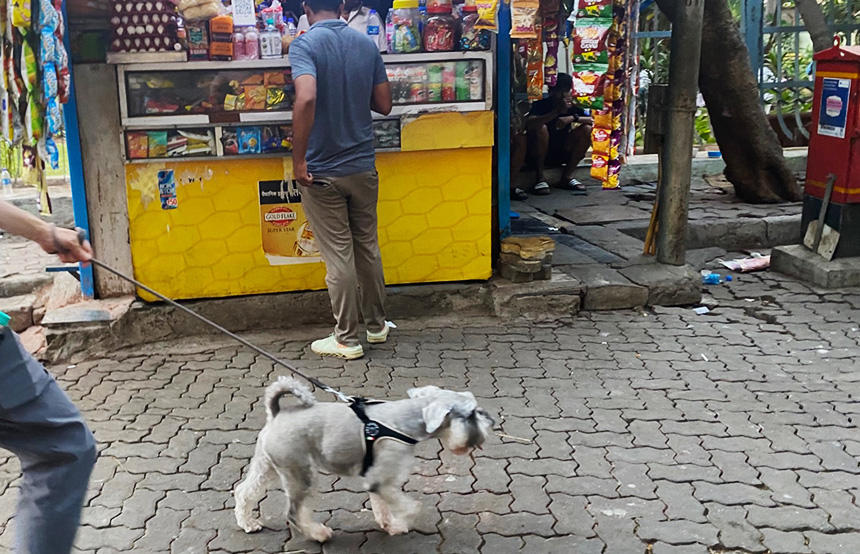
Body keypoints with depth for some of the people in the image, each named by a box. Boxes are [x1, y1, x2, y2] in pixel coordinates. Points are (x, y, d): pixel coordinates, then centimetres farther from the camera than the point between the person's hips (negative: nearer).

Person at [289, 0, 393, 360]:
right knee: (368, 248, 17)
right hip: (363, 165, 5)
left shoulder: (304, 45, -13)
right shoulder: (366, 45, 3)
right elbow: (384, 105, 6)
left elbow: (306, 99, -30)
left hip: (322, 171, -5)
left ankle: (347, 340, 12)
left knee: (338, 256, 3)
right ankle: (376, 326, 30)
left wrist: (299, 159, -24)